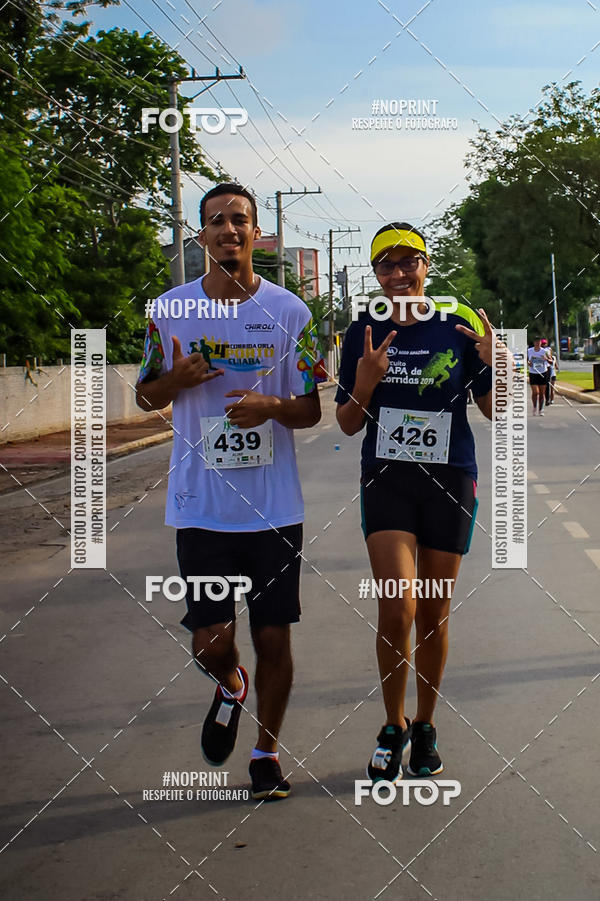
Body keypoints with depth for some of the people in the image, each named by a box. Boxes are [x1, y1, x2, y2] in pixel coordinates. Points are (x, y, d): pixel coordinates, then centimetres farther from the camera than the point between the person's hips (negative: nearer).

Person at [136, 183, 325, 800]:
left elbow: (311, 410, 3)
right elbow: (146, 396, 12)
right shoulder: (170, 310, 2)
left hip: (275, 509, 0)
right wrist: (178, 379, -10)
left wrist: (271, 406, -19)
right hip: (201, 508, 0)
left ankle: (266, 752, 27)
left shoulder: (289, 311, 0)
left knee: (273, 639, 5)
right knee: (209, 642, -1)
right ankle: (230, 687, 36)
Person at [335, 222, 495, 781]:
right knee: (396, 609, -13)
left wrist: (496, 364, -15)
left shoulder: (459, 327, 0)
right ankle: (393, 728, 9)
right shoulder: (364, 334, 2)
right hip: (386, 480, 0)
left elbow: (494, 411, 4)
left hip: (450, 481, 0)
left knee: (433, 615, 9)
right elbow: (348, 424, 5)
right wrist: (365, 383, -15)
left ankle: (424, 727, 28)